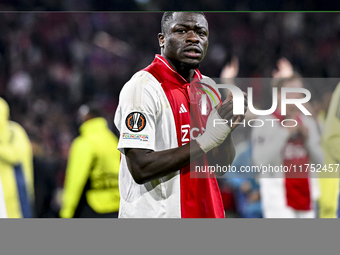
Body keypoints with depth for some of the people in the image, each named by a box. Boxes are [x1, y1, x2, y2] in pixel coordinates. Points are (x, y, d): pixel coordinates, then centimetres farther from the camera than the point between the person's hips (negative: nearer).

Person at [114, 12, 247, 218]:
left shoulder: (208, 88, 10)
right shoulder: (142, 86, -12)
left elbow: (220, 167, 12)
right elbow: (141, 169, -20)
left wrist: (226, 130, -7)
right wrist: (207, 140, -20)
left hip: (206, 212, 7)